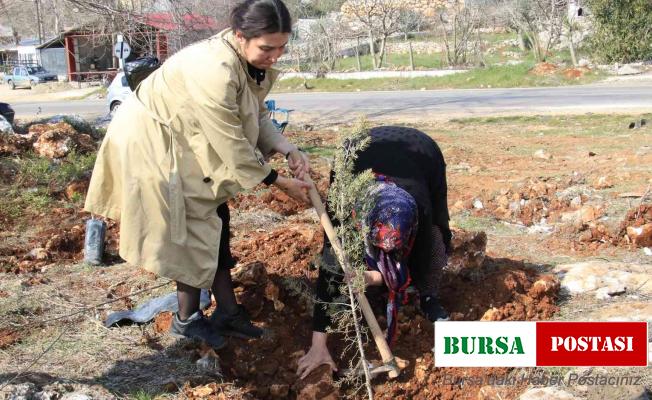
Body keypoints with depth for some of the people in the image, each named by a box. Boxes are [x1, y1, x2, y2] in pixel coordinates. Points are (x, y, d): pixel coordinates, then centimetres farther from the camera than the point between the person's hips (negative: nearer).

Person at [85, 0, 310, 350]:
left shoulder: (252, 61, -7)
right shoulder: (214, 70, -36)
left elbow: (256, 118, 2)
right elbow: (232, 144, -30)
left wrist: (287, 150, -15)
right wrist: (280, 183, -21)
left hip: (184, 142, 9)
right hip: (152, 143, -9)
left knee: (214, 219, 10)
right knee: (191, 228, -2)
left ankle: (227, 311, 20)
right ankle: (187, 320, 15)